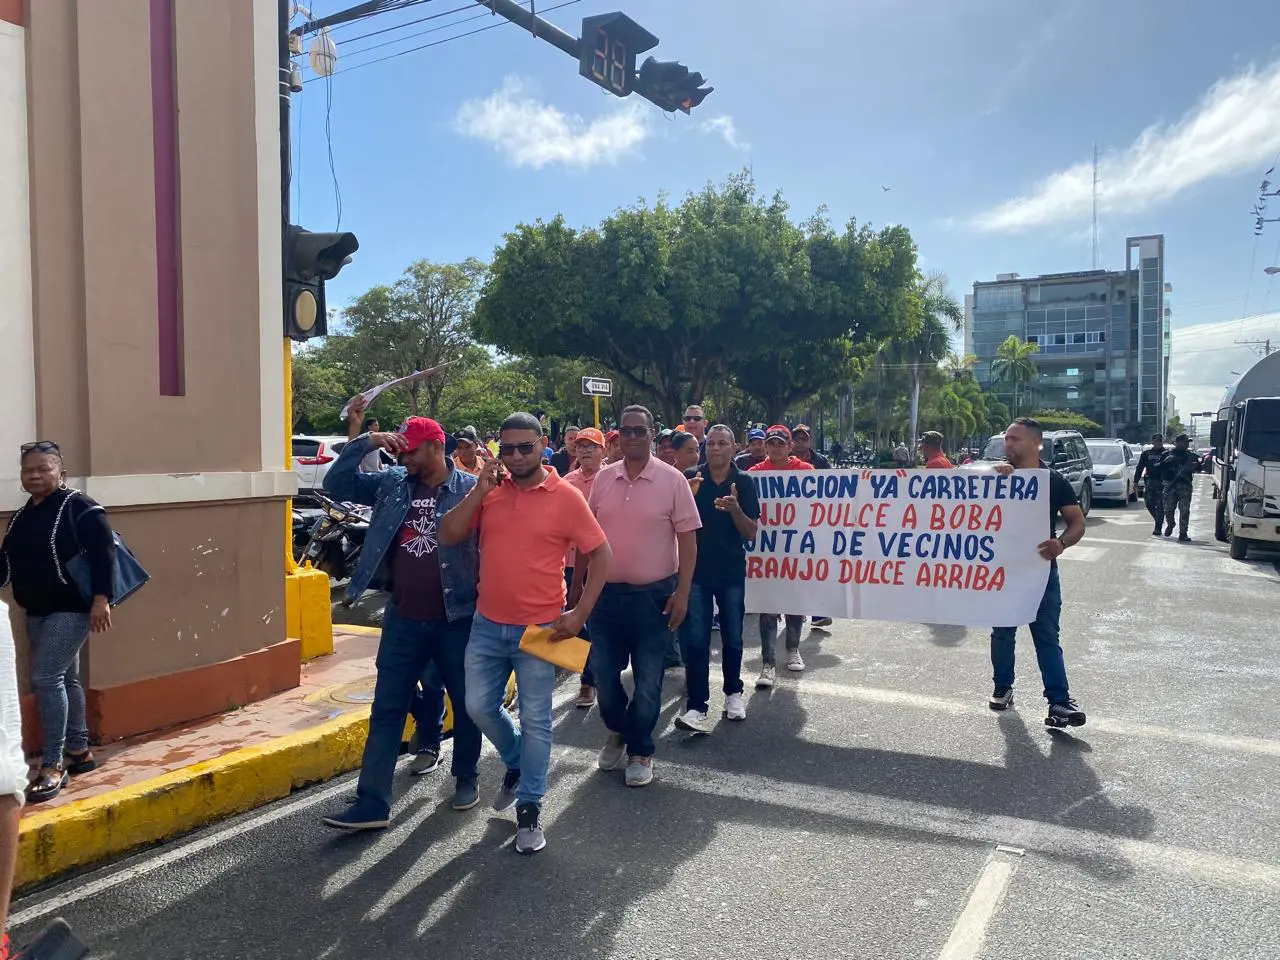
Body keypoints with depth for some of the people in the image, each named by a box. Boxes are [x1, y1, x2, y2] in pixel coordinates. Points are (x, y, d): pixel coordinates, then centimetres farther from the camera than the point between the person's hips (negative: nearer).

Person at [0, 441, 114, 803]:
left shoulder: (79, 508, -12)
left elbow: (104, 552, -18)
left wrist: (101, 599, -24)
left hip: (72, 610, -8)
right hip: (36, 613, 8)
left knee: (45, 678, -14)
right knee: (64, 680, 15)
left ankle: (53, 766, -7)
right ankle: (79, 752, 26)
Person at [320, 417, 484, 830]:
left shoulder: (470, 489, -9)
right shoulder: (390, 484, 4)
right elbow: (335, 484, 3)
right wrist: (367, 442, -8)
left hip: (457, 619, -3)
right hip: (403, 620, 3)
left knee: (466, 704, 14)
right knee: (386, 710, 5)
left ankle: (466, 778, 35)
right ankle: (372, 802, 12)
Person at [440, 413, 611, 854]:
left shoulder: (565, 496, -10)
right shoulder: (489, 491, 2)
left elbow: (601, 555, -6)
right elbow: (448, 535, -4)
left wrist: (579, 613, -12)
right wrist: (479, 490, -14)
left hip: (539, 629, -4)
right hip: (488, 625, 4)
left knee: (535, 720, 5)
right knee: (480, 706, 13)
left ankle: (529, 809, 20)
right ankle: (517, 762, 41)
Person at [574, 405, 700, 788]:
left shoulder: (672, 480, -7)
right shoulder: (603, 478, 3)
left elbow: (687, 539, -7)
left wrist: (682, 593, -13)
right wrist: (576, 584, 9)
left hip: (654, 594, -3)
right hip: (606, 592, 3)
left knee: (648, 681, 6)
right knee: (603, 673, 11)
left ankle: (640, 750, 26)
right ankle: (619, 730, 38)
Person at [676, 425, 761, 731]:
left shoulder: (744, 482, -1)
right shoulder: (690, 477, -2)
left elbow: (751, 532, -3)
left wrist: (734, 508, -22)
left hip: (731, 570, 1)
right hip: (696, 568, -1)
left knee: (732, 638, 11)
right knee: (695, 639, -5)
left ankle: (733, 692, 32)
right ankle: (696, 706, -2)